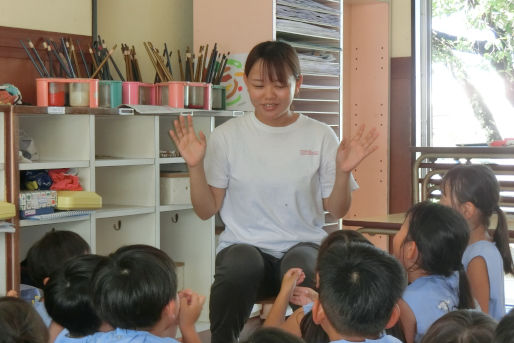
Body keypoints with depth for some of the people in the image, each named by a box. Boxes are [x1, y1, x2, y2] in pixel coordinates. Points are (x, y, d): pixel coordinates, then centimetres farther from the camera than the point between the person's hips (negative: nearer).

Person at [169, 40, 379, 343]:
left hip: (303, 243, 0)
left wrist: (343, 171, -11)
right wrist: (196, 167, -12)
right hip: (244, 244, 0)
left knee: (301, 265, -35)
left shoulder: (320, 136, 5)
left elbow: (337, 210, 7)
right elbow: (206, 211, 3)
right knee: (243, 262, -35)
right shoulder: (227, 136, 4)